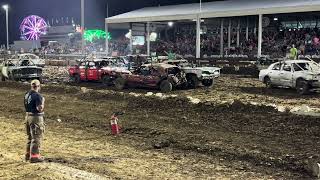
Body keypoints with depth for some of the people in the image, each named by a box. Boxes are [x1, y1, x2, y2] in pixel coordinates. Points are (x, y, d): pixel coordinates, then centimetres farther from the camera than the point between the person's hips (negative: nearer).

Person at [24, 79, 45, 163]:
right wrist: (42, 101, -7)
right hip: (36, 118, -9)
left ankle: (28, 154, 29)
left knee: (30, 137, 20)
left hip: (28, 116, 9)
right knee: (36, 138, -1)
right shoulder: (37, 96, -19)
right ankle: (34, 156, 2)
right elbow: (40, 109, -24)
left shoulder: (27, 94, 8)